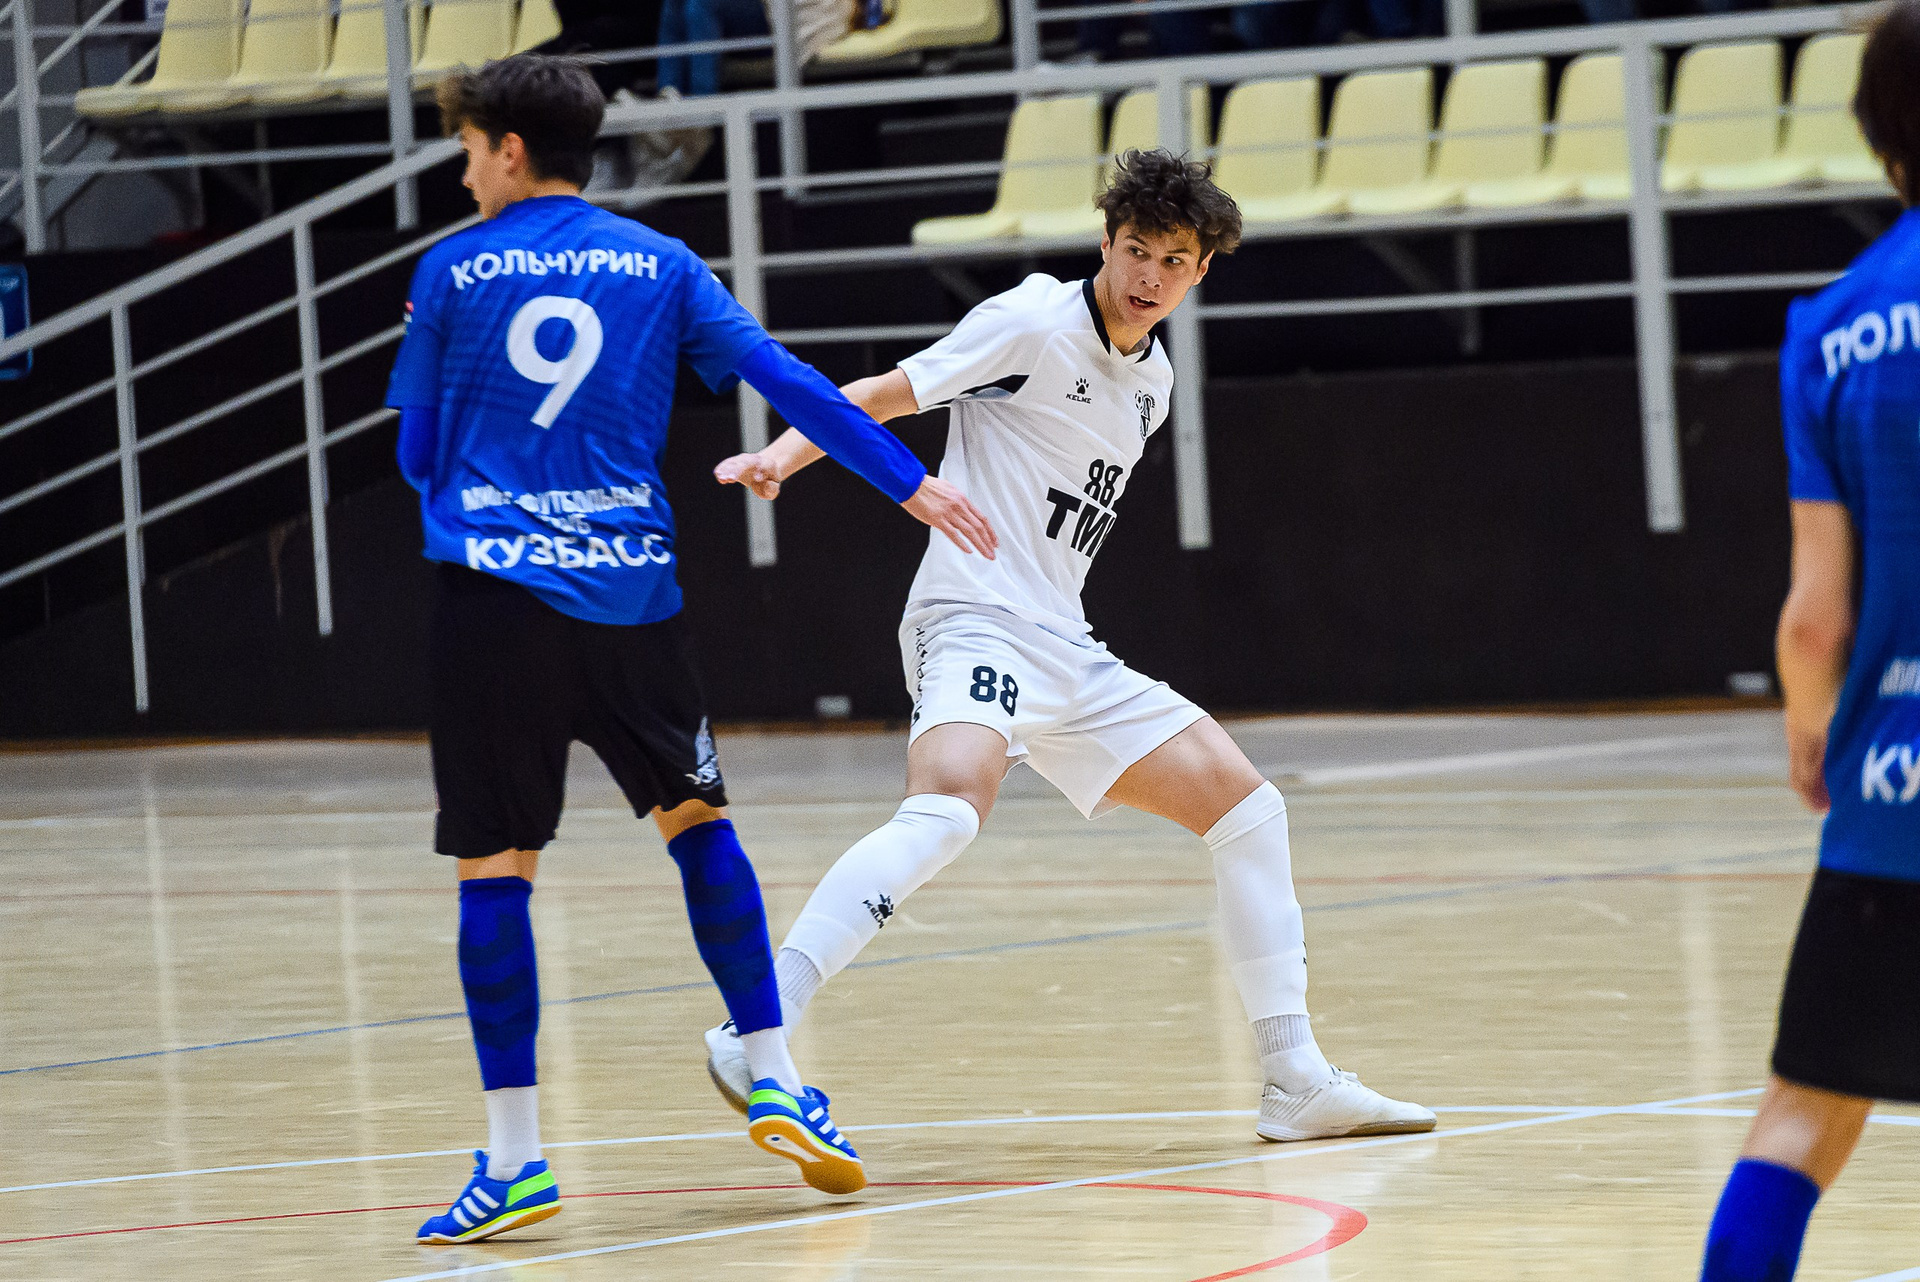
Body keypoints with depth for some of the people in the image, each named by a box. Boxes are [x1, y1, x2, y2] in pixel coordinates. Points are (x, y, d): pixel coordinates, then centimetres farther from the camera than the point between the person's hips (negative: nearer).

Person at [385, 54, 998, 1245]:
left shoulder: (454, 271, 4)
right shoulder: (660, 265, 8)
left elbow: (418, 452, 9)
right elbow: (784, 377, 1)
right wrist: (909, 479, 4)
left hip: (494, 596, -2)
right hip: (629, 588, 2)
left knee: (495, 865, -1)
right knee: (698, 818, 18)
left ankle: (515, 1157, -4)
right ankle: (775, 1078, 12)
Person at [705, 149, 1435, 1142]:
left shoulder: (1153, 380, 16)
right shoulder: (1035, 324, -7)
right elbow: (886, 394, -12)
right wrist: (786, 453, -27)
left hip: (1065, 650, 9)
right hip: (975, 623, -9)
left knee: (1244, 805, 7)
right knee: (951, 802, -35)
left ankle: (1295, 1080, 13)